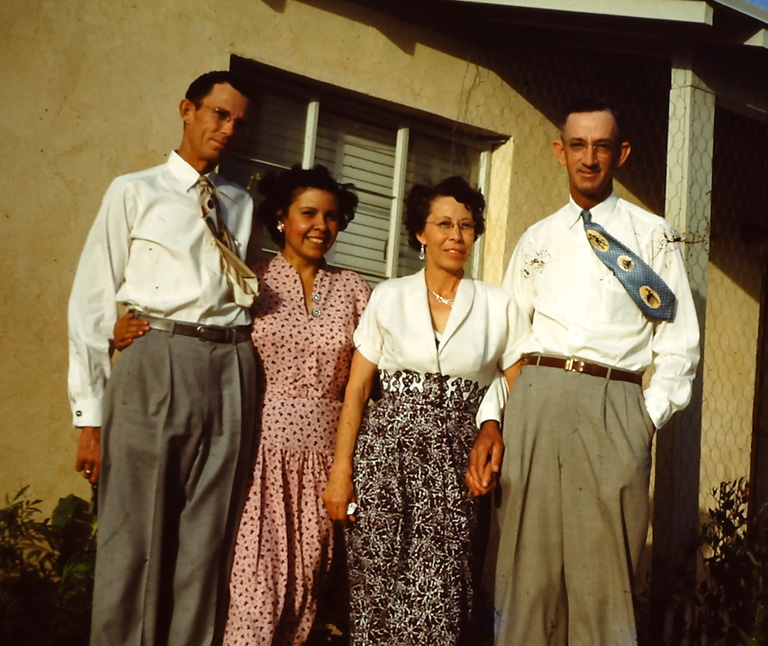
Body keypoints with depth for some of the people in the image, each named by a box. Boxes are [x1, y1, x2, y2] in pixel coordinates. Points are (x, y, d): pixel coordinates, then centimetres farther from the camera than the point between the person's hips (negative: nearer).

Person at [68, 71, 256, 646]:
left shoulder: (242, 204, 17)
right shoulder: (135, 192, 6)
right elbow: (92, 303, 1)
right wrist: (91, 416, -4)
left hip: (230, 372, 3)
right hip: (153, 366, -3)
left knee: (207, 542, 7)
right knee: (135, 539, 0)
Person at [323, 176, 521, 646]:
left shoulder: (497, 306, 8)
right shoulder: (388, 297, 7)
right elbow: (357, 388, 5)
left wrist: (495, 436, -12)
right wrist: (340, 471, -3)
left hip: (457, 461, 0)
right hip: (387, 449, 0)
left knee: (440, 594, -9)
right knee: (380, 586, -3)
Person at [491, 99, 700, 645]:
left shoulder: (653, 234, 9)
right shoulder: (536, 239, 17)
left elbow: (679, 340, 6)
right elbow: (508, 335, 16)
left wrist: (652, 413, -4)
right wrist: (497, 417, 6)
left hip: (614, 404, -2)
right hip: (536, 399, 2)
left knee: (604, 565, -3)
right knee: (529, 558, 2)